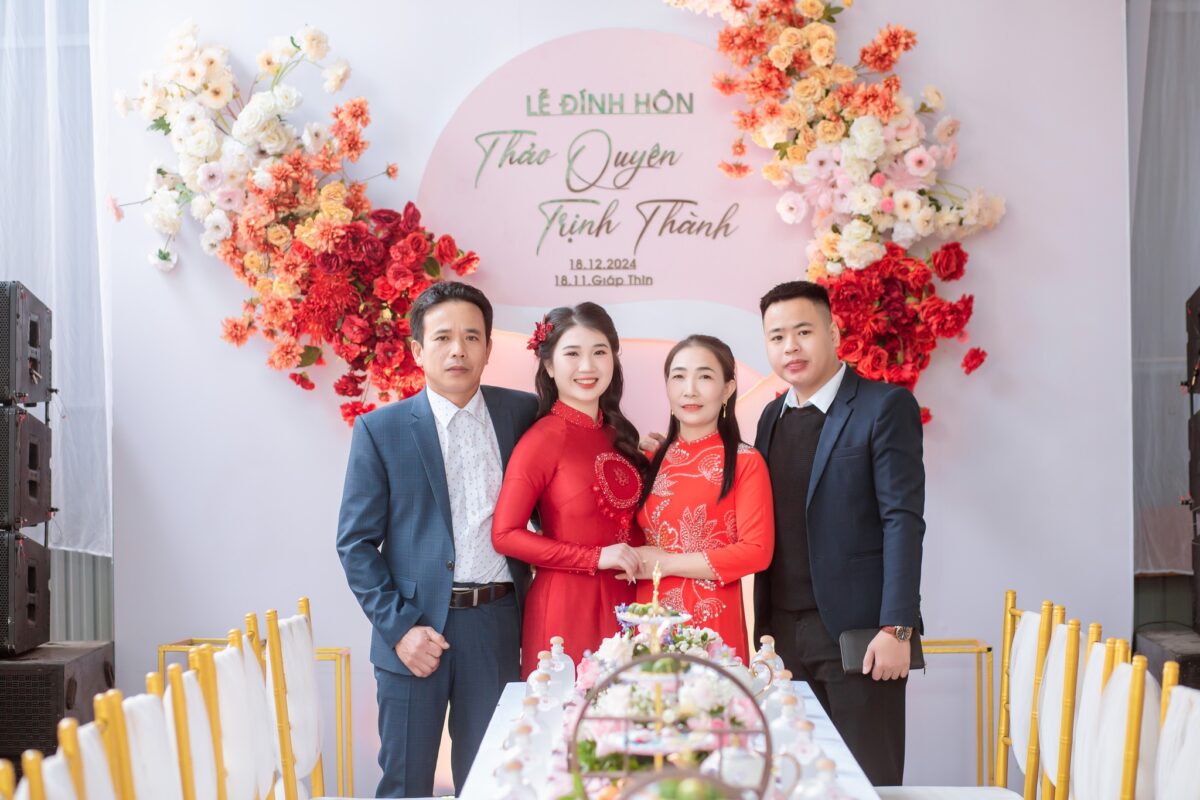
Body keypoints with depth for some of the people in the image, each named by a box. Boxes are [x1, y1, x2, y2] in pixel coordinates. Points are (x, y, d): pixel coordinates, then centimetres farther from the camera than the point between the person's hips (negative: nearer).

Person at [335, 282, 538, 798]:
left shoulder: (522, 413, 4)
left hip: (497, 625, 2)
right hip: (416, 628, -2)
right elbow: (355, 543, -3)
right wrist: (398, 628, -11)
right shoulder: (381, 430, -2)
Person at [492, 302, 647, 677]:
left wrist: (638, 560, -1)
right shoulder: (544, 438, -10)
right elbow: (505, 534, -13)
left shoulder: (617, 435, 8)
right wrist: (596, 558, -16)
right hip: (567, 601, -6)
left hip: (623, 602, 6)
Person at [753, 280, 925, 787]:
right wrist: (764, 626, 9)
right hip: (786, 631, 6)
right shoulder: (774, 417, 14)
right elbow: (772, 530, 15)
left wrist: (896, 629, -17)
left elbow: (903, 519, -11)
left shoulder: (885, 407, -5)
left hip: (857, 630, -6)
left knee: (870, 780, 0)